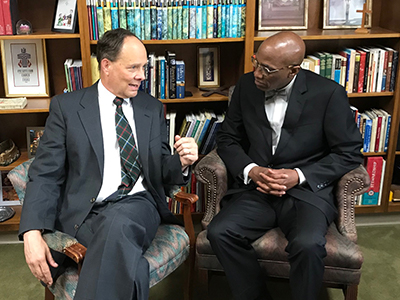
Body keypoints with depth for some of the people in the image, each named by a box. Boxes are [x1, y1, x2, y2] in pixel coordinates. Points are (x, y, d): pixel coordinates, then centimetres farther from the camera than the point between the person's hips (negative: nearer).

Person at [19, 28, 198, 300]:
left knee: (117, 224, -34)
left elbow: (162, 172, 17)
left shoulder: (153, 109, 14)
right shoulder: (66, 107, 6)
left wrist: (181, 163, -7)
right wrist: (32, 233, -13)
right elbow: (46, 174, 1)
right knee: (127, 263, -34)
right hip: (84, 212, -2)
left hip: (137, 206, 2)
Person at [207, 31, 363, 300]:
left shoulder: (329, 94, -6)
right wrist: (251, 170, -9)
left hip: (306, 190, -3)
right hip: (256, 189, 4)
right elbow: (228, 139, 11)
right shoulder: (247, 86, 4)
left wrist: (299, 175, -14)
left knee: (308, 245, -32)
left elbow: (349, 152, -2)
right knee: (219, 233, -22)